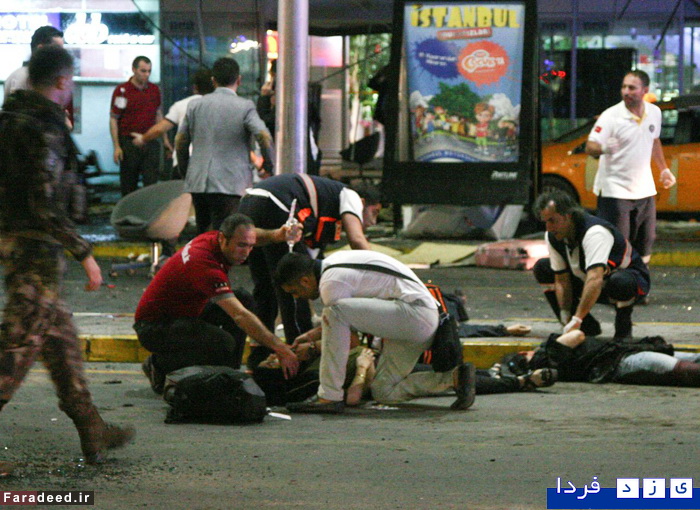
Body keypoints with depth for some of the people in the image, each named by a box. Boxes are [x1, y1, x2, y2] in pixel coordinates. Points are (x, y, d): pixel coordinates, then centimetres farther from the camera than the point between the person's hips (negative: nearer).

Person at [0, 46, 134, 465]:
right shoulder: (45, 128, -18)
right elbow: (44, 201, -24)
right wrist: (84, 254, -19)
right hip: (36, 246, -10)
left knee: (61, 336, 17)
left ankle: (92, 431, 25)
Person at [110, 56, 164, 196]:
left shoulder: (154, 90, 9)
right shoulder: (122, 91, -5)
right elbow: (113, 119, -4)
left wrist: (165, 139, 16)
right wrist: (117, 146, -10)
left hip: (151, 144, 3)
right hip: (129, 143, -3)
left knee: (151, 183, -5)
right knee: (128, 186, 3)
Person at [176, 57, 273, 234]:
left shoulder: (195, 105, 10)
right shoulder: (245, 107, -4)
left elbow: (180, 142, 14)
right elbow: (264, 136, -15)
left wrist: (186, 172, 26)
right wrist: (268, 166, 1)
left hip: (197, 183, 5)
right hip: (231, 185, -5)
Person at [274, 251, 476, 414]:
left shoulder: (331, 283, -14)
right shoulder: (334, 262, 17)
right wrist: (310, 336, 28)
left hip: (415, 313, -11)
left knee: (334, 312, -24)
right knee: (383, 392, 9)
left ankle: (329, 397, -22)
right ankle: (454, 378, 5)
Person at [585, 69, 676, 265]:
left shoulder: (654, 112, 3)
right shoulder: (610, 116, -15)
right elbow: (590, 147, -23)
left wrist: (664, 169, 25)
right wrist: (603, 148, -44)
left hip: (644, 189, 6)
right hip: (615, 189, -6)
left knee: (645, 242, 14)